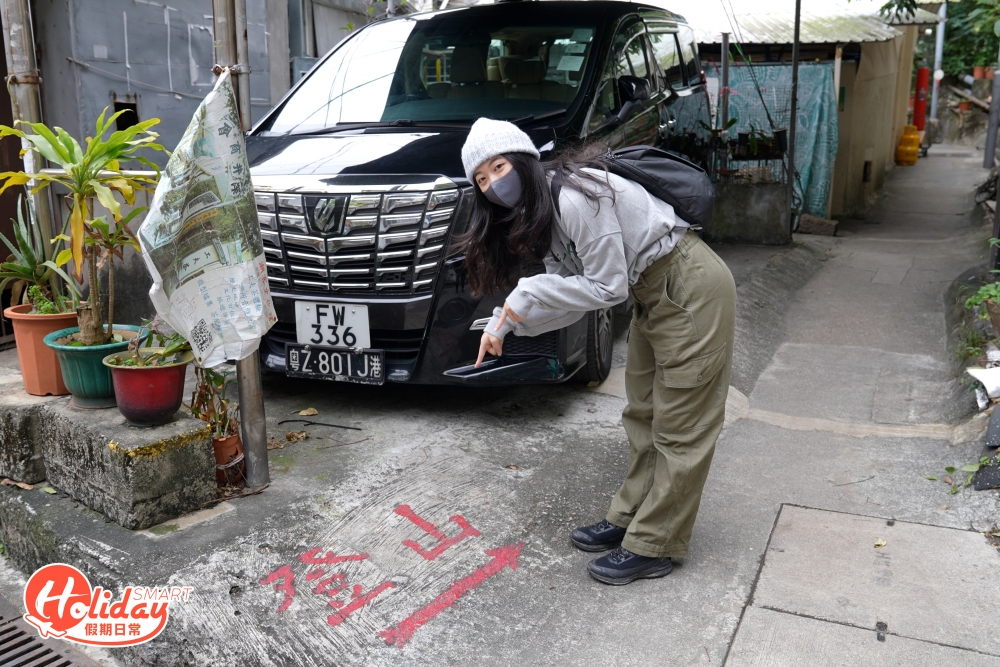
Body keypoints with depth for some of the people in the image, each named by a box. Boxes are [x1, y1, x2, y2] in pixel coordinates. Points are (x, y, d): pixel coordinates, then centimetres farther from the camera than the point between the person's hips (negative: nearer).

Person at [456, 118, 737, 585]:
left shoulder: (573, 197, -24)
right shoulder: (539, 213, 6)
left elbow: (607, 287, -21)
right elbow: (568, 289, 4)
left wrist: (527, 294, -18)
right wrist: (503, 323, -6)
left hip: (691, 290, -10)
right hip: (654, 295, 10)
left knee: (678, 429, -1)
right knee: (642, 416, 17)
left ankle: (652, 547, 9)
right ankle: (630, 517, 30)